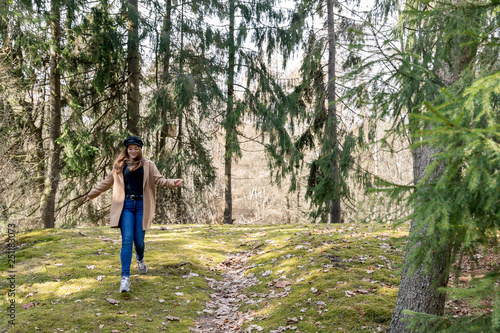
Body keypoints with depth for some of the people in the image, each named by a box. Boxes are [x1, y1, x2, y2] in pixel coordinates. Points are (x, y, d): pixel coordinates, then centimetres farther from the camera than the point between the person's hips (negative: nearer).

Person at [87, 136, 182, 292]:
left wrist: (173, 183, -19)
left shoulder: (148, 165, 9)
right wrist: (92, 194, 30)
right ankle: (125, 277, -11)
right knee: (127, 241, -10)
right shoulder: (119, 166, 13)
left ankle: (140, 259, 39)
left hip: (141, 205, 0)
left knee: (139, 240, 2)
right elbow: (108, 182, 23)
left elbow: (158, 179, 0)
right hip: (125, 205, 0)